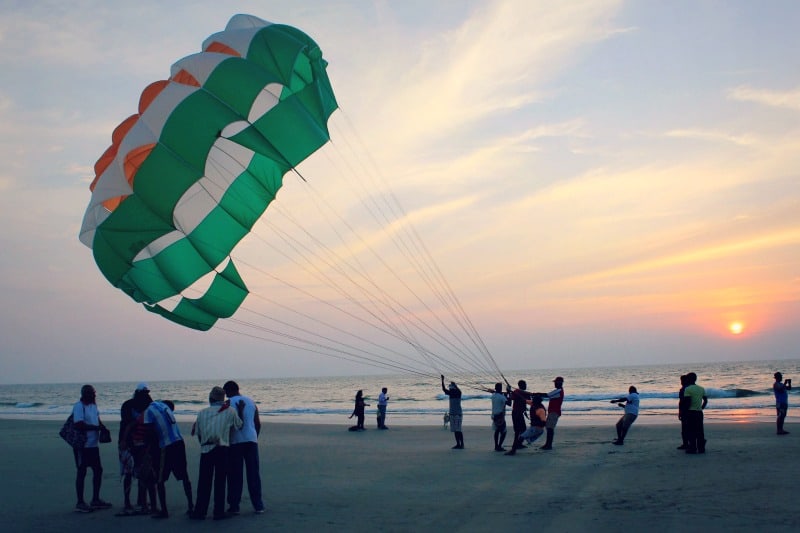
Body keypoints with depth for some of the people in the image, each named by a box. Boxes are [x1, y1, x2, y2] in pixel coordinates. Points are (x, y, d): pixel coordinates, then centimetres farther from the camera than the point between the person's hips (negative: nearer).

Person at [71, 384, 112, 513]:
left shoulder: (93, 405, 9)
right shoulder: (79, 406, -17)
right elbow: (79, 425, -26)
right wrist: (96, 427, -20)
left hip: (93, 444, 9)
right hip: (82, 445, -9)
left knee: (98, 470, 12)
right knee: (82, 472, -1)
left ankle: (95, 500, 22)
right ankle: (80, 503, 8)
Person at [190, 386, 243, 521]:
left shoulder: (202, 413, 9)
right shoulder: (230, 411, 2)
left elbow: (198, 433, 13)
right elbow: (239, 426, 14)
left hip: (205, 450, 2)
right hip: (222, 448, -2)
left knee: (204, 482, 7)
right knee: (220, 481, 2)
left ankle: (199, 511, 10)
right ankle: (219, 512, 3)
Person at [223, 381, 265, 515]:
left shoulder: (229, 403, -2)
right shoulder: (251, 401, 13)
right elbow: (258, 423, 14)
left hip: (235, 442, -4)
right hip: (251, 440, 4)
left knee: (235, 475, 3)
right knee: (254, 474, 7)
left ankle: (234, 506, 4)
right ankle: (258, 506, 6)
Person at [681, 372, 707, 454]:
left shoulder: (687, 389, -9)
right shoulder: (701, 389, 12)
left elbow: (687, 402, -17)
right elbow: (706, 400, 11)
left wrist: (685, 411, -9)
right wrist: (701, 408, 18)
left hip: (691, 412, -6)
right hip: (699, 412, 6)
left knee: (691, 431, -2)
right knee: (700, 431, 9)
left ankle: (693, 448, -3)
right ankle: (701, 448, 11)